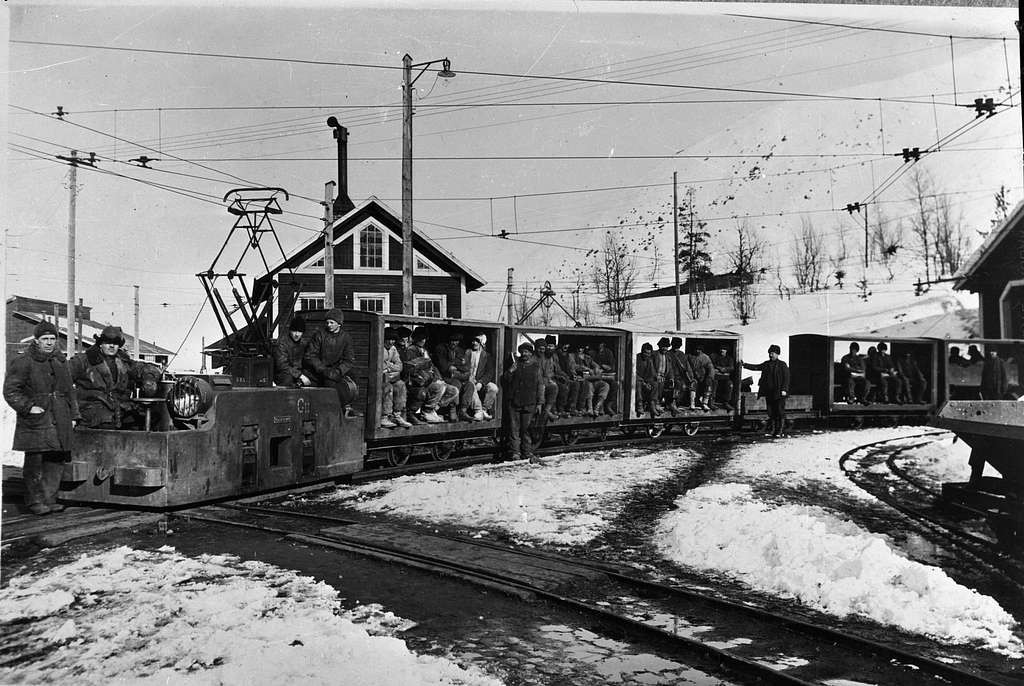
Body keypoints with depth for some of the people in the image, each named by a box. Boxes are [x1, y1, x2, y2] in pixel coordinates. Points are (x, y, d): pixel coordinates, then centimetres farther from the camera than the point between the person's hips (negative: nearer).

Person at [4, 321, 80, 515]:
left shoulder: (60, 362, 17)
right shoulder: (23, 362, -3)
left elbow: (69, 391, 22)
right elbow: (10, 390, -4)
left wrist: (73, 415, 16)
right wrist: (28, 407, -14)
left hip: (59, 422, 6)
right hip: (35, 420, -6)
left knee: (56, 461, 6)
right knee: (35, 462, -4)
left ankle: (49, 498, 16)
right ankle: (34, 501, 5)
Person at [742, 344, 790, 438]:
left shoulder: (782, 365, -2)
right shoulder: (766, 364, 15)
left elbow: (786, 378, -6)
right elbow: (756, 367, 13)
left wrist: (784, 389, -14)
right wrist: (745, 365, 2)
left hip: (779, 393, -6)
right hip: (768, 393, 6)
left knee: (780, 412, -3)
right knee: (770, 413, 7)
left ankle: (779, 431, 1)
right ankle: (771, 431, 11)